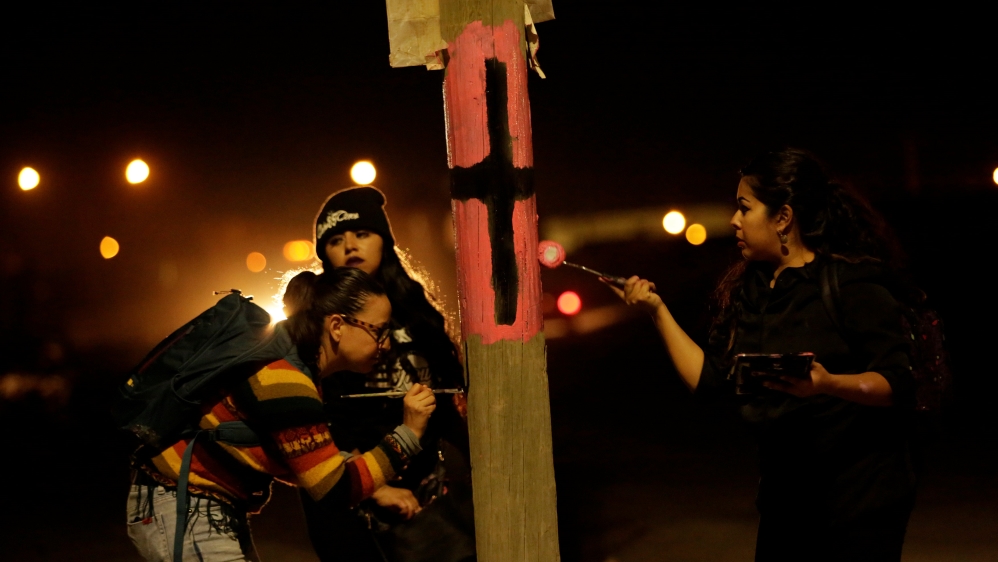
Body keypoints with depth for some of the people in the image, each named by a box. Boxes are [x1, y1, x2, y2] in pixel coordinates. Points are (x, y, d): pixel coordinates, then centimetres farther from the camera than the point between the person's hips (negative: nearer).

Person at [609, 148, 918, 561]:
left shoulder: (851, 283, -12)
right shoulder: (747, 289, 10)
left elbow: (899, 383, -18)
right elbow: (709, 379, 7)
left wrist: (829, 384, -33)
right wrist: (657, 310, 6)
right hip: (784, 492, 7)